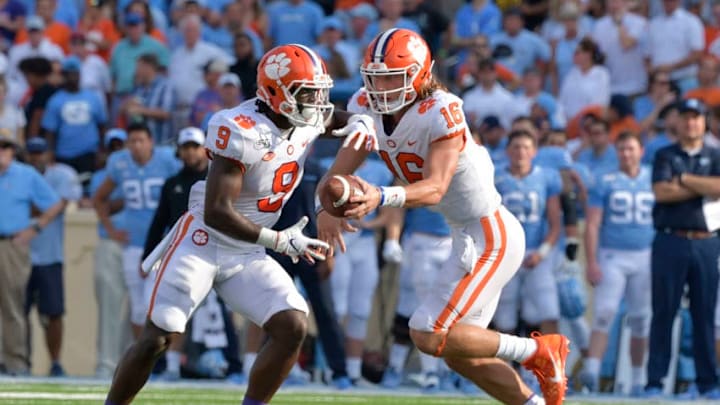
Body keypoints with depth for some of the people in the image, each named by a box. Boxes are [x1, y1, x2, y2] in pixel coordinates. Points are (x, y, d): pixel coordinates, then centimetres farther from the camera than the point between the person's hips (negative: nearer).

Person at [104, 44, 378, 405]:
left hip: (247, 256, 7)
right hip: (203, 244, -7)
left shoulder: (306, 122, -2)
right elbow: (216, 213, -27)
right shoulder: (243, 131, -25)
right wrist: (279, 241, -28)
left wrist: (361, 123, -2)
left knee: (293, 327, -10)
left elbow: (335, 118, 24)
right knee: (156, 340, -7)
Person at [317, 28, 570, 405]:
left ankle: (537, 352, 1)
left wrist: (379, 197, -51)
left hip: (489, 236, -9)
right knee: (460, 354, 13)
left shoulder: (442, 113, -25)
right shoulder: (367, 106, -2)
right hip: (466, 235, 9)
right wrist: (326, 207, -27)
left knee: (430, 336, -14)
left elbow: (434, 188, -34)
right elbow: (342, 169, -6)